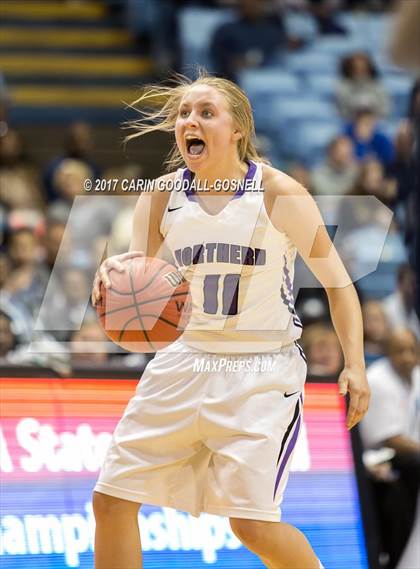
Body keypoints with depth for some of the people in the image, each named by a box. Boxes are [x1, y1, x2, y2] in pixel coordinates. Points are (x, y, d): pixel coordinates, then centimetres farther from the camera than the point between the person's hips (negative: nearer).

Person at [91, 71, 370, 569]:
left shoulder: (278, 193, -9)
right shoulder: (162, 196, 2)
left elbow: (337, 281, -3)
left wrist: (354, 365, -12)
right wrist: (115, 272, -20)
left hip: (263, 370, -5)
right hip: (186, 360, 5)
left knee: (253, 524, -14)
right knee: (112, 500, 0)